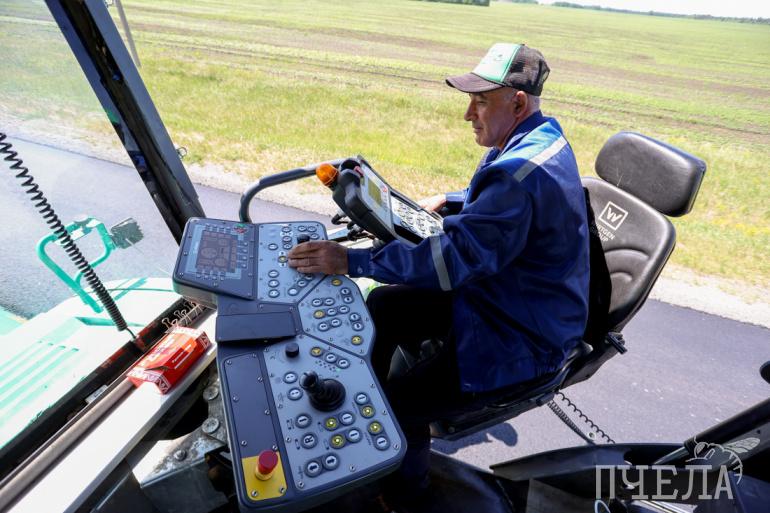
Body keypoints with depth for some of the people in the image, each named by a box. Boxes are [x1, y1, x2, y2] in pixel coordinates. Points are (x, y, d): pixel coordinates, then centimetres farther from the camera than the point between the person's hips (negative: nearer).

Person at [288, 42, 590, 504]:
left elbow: (457, 257, -36)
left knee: (399, 406, -14)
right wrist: (450, 200, 11)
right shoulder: (539, 135, 4)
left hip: (522, 335, -10)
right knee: (381, 307, 7)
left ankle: (406, 488, 20)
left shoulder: (524, 172, -30)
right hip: (497, 290, 10)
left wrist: (351, 261, -34)